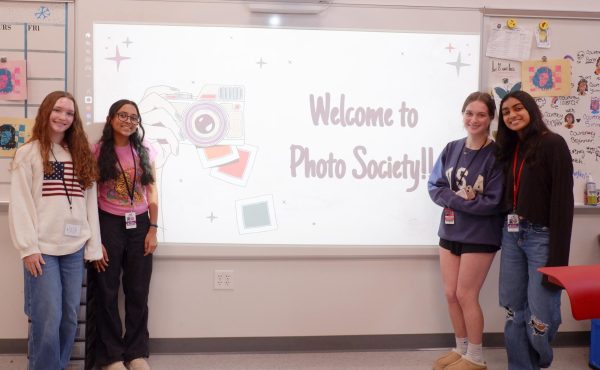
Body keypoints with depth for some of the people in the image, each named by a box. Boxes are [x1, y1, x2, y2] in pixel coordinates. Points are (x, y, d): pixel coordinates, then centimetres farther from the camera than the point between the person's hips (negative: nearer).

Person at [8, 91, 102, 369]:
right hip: (42, 249, -4)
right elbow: (20, 204, -5)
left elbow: (90, 202, 10)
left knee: (70, 317, 8)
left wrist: (94, 245, 5)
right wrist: (28, 247, -12)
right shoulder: (28, 153, 2)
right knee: (48, 319, -7)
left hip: (75, 248, 4)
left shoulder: (81, 155, 14)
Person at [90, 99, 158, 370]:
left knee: (138, 292, 7)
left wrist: (153, 229, 0)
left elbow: (152, 192, 7)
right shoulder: (98, 152, -4)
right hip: (108, 224, -2)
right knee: (107, 292, 5)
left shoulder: (145, 151, 4)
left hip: (139, 225, 3)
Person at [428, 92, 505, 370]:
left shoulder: (496, 155, -14)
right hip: (450, 232, 5)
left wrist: (453, 200, -14)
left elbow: (492, 203, -18)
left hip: (480, 237, -5)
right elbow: (434, 188, 0)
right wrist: (458, 197, -17)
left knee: (465, 295, 2)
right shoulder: (451, 149, 2)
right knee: (451, 294, 11)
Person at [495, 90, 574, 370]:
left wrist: (558, 256, -18)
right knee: (514, 312, 8)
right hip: (512, 236, 6)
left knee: (541, 315, -3)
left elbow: (562, 201, -13)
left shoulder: (553, 144, -8)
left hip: (541, 237, -6)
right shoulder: (510, 148, 13)